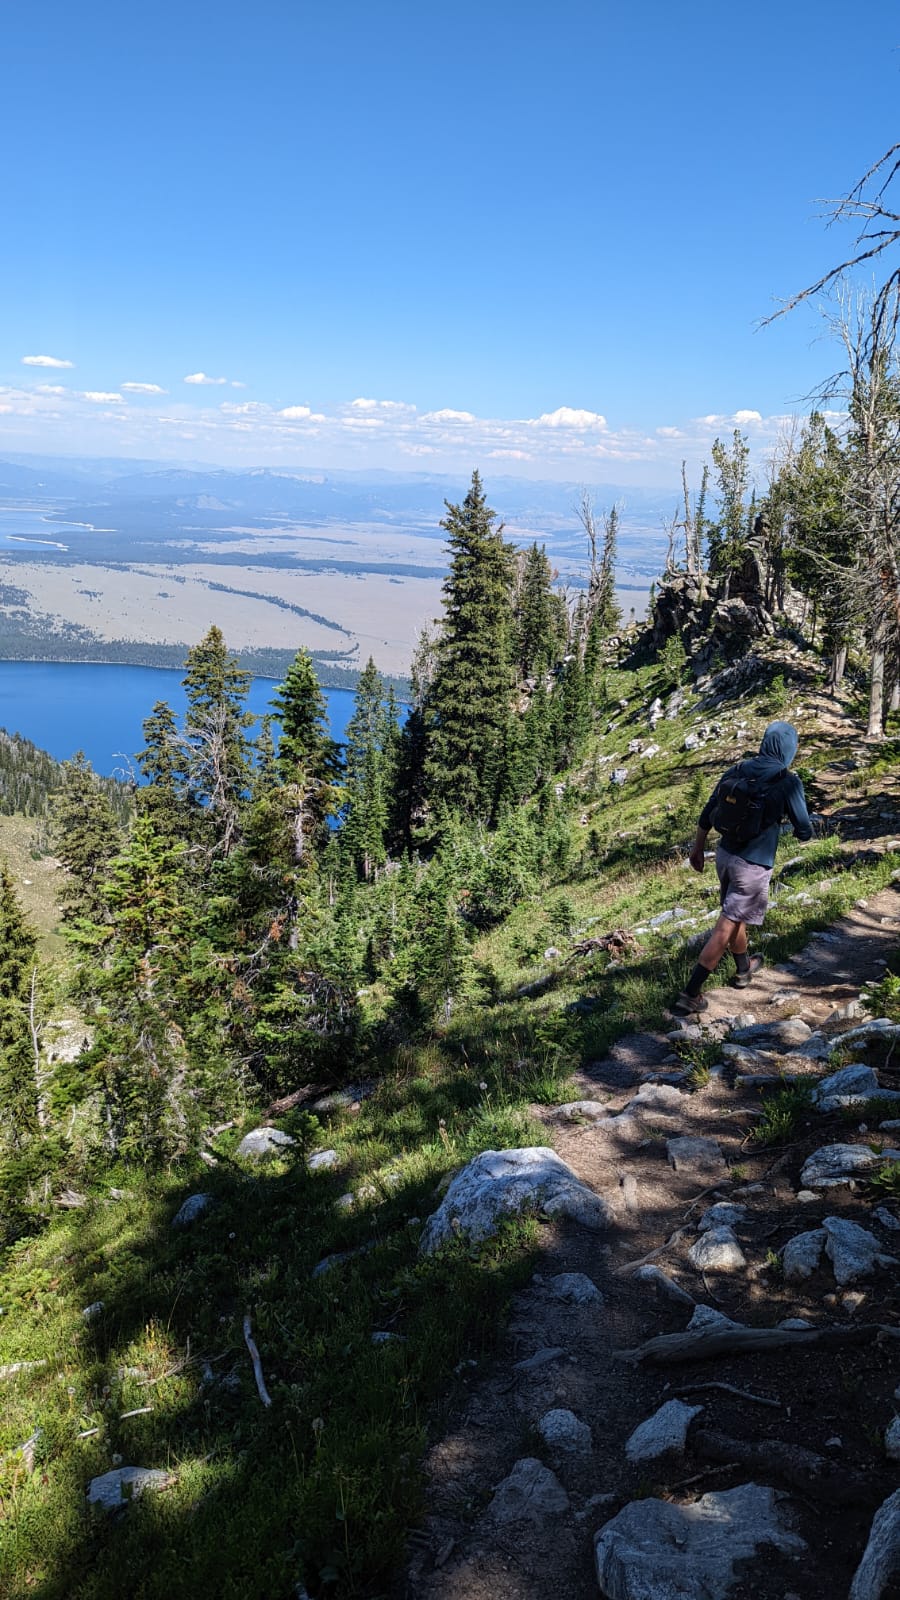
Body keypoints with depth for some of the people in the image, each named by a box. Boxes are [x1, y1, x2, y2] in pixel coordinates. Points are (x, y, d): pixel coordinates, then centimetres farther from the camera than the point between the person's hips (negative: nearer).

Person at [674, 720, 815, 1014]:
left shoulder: (736, 771, 1)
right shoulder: (788, 782, -14)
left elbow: (707, 814, 5)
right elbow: (805, 831, -7)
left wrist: (698, 847, 18)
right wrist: (803, 828, 17)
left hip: (725, 855, 6)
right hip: (753, 866, -6)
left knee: (736, 916, 26)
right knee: (725, 928, 0)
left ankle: (744, 969, 49)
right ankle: (690, 993, -1)